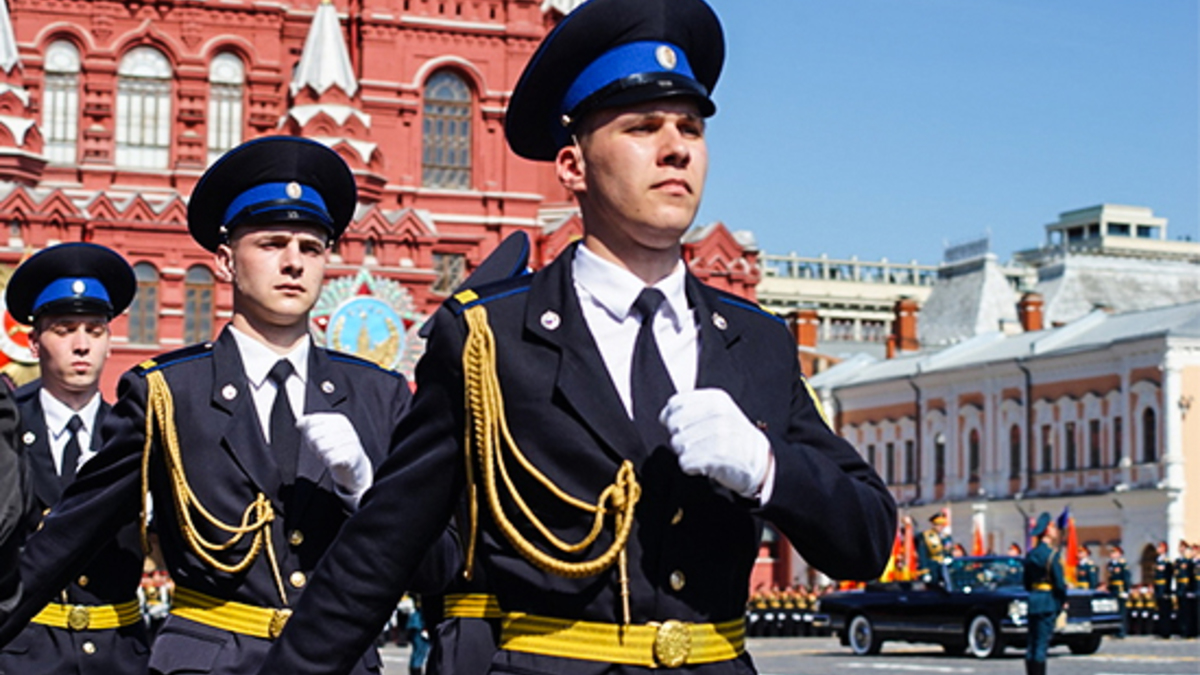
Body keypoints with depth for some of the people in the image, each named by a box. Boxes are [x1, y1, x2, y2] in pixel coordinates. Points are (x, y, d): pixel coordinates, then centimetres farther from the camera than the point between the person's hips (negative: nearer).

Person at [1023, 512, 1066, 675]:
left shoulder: (1030, 554, 11)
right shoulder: (1051, 554, -13)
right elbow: (1059, 582, -12)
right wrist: (1062, 601, 1)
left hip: (1033, 601, 8)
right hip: (1048, 602, -8)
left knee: (1032, 644, 10)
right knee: (1041, 644, -7)